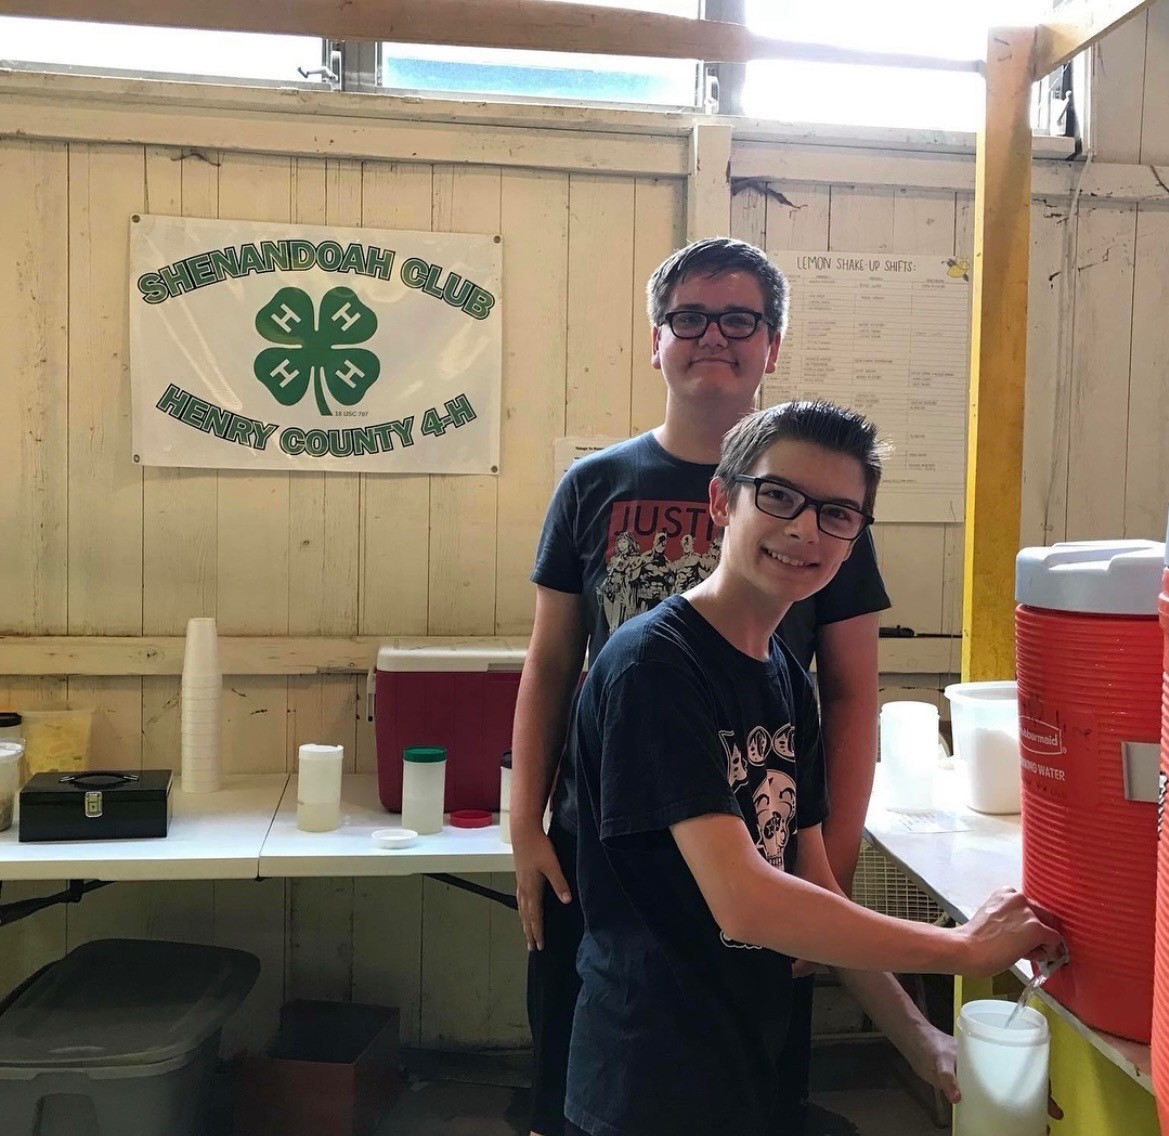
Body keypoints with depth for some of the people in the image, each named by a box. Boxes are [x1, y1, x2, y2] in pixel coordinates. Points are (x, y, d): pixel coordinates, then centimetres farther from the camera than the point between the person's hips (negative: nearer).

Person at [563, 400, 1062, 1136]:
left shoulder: (789, 680, 4)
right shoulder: (651, 665, -22)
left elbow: (814, 889, 8)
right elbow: (745, 903, -27)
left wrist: (920, 1040, 1)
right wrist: (965, 947, -18)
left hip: (757, 1063, 8)